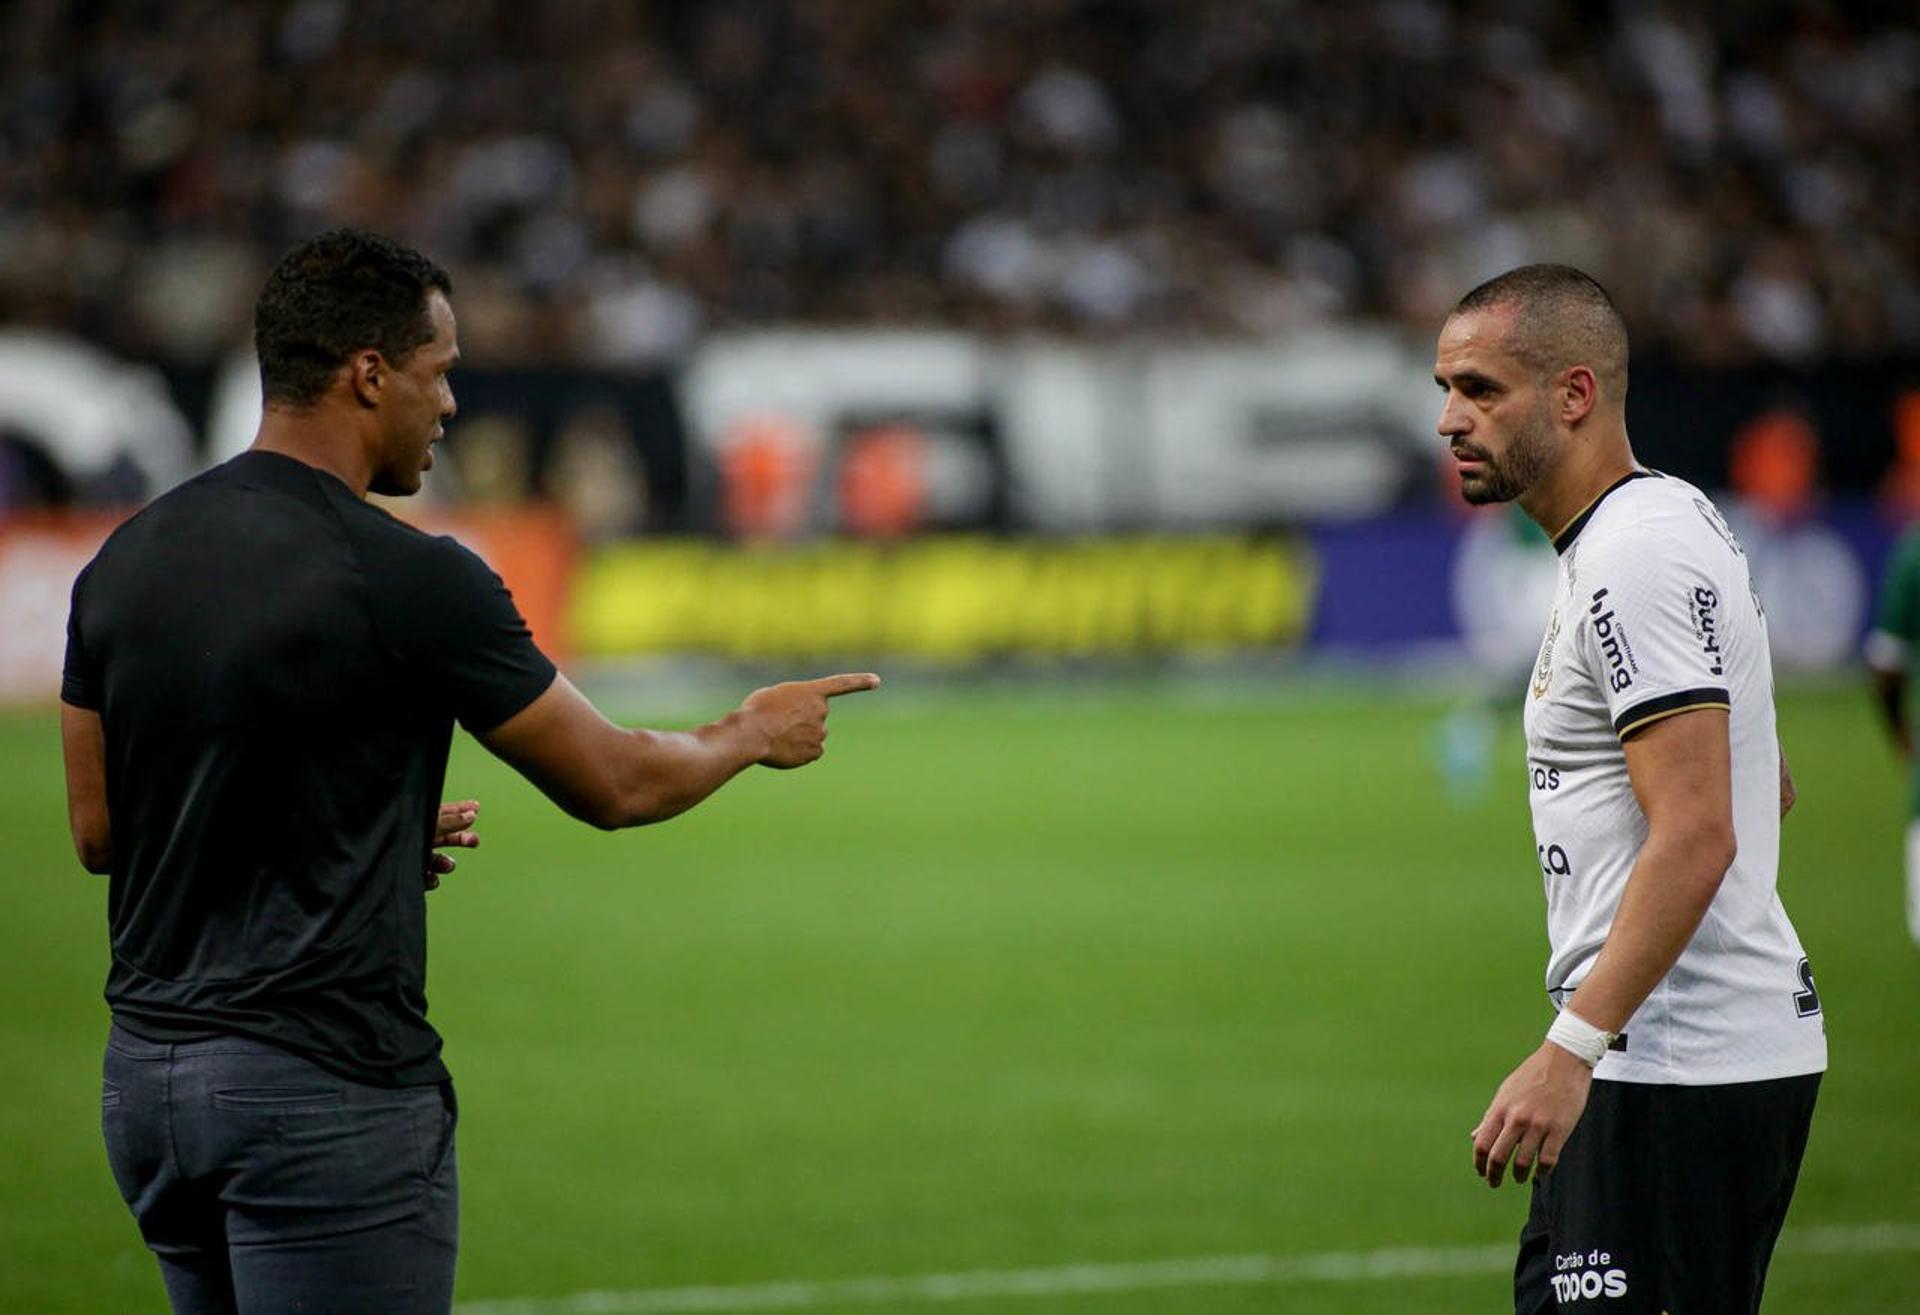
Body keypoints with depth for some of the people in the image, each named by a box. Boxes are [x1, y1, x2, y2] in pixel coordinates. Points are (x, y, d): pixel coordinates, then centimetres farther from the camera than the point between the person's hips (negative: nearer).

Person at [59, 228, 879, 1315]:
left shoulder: (127, 563, 6)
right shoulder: (409, 582, -14)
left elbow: (98, 829, 13)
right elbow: (616, 784, -4)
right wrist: (755, 734, 17)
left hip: (149, 1069, 8)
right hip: (328, 1087, -7)